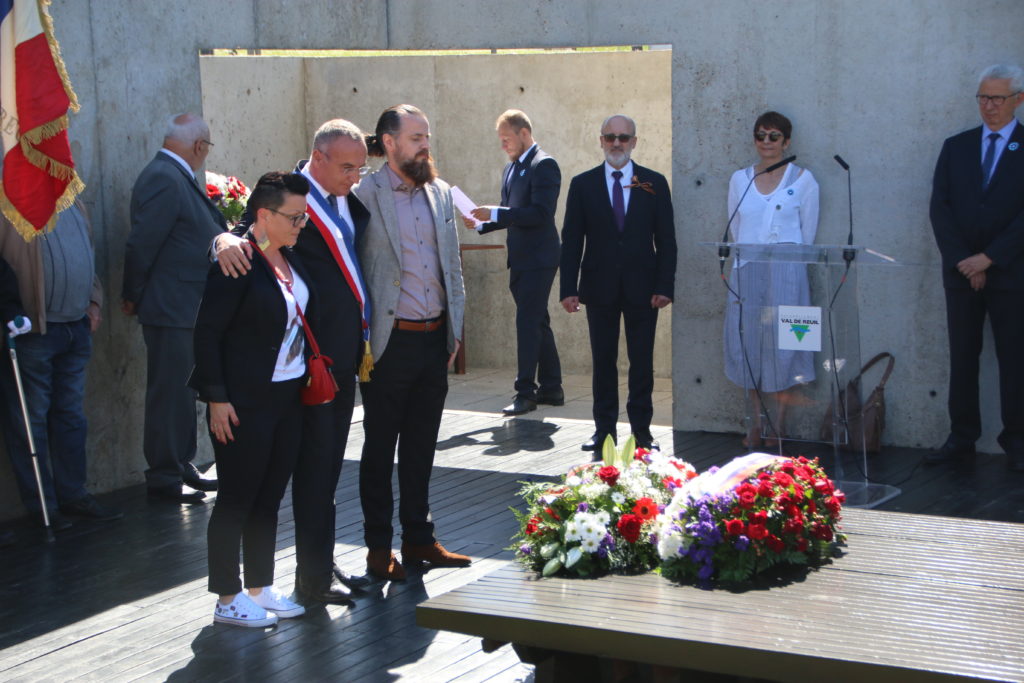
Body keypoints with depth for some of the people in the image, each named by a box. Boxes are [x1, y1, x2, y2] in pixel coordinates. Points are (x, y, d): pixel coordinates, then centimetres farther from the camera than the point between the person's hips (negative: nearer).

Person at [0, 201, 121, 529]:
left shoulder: (73, 206, 14)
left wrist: (93, 301, 12)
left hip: (77, 327, 7)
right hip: (33, 329, -7)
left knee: (71, 415, 14)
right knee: (31, 419, 1)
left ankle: (72, 494, 24)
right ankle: (41, 505, 9)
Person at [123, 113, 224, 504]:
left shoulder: (175, 178, 13)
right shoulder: (165, 179, -19)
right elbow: (141, 244, -21)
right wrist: (134, 297, -12)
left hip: (186, 310, 10)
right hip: (171, 310, -10)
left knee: (182, 393, 18)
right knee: (169, 394, -2)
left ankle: (182, 468, 28)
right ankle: (164, 479, 6)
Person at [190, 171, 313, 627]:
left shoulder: (291, 259, 9)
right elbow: (207, 332, -15)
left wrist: (309, 378, 9)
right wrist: (217, 398, -17)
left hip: (288, 397, 8)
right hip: (245, 402, -8)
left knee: (269, 497, 14)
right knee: (236, 499, 2)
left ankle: (261, 588, 25)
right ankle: (228, 599, 12)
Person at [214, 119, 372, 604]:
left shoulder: (349, 199, 12)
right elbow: (250, 232, -21)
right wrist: (226, 238, -45)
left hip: (346, 351, 8)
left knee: (328, 463, 16)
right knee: (315, 464, -2)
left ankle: (324, 564, 27)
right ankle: (313, 578, 7)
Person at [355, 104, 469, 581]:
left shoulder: (440, 193, 10)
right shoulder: (363, 195, -9)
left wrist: (455, 331, 12)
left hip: (434, 340, 5)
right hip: (390, 341, -5)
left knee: (421, 447, 14)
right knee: (380, 448, 7)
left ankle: (419, 540, 25)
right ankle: (378, 548, 16)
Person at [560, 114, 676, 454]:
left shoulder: (654, 183, 4)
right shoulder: (583, 184, 5)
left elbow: (666, 240, 3)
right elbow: (571, 240, 3)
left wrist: (664, 286, -6)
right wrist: (568, 288, -4)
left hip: (642, 288, 0)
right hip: (600, 288, 0)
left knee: (642, 361, 4)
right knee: (603, 360, 5)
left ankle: (641, 429, 11)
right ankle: (604, 428, 12)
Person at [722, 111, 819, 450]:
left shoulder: (802, 179, 2)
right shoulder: (739, 179, 10)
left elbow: (807, 233, 4)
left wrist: (783, 257, 5)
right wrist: (749, 256, 11)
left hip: (786, 272, -3)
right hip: (746, 273, 3)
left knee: (781, 344, -3)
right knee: (748, 344, 4)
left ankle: (778, 426, 4)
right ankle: (756, 424, 13)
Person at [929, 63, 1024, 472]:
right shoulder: (956, 147, 11)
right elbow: (940, 208, 4)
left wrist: (989, 258, -13)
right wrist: (962, 261, -7)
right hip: (961, 271, 3)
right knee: (962, 357, 5)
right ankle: (961, 439, 9)